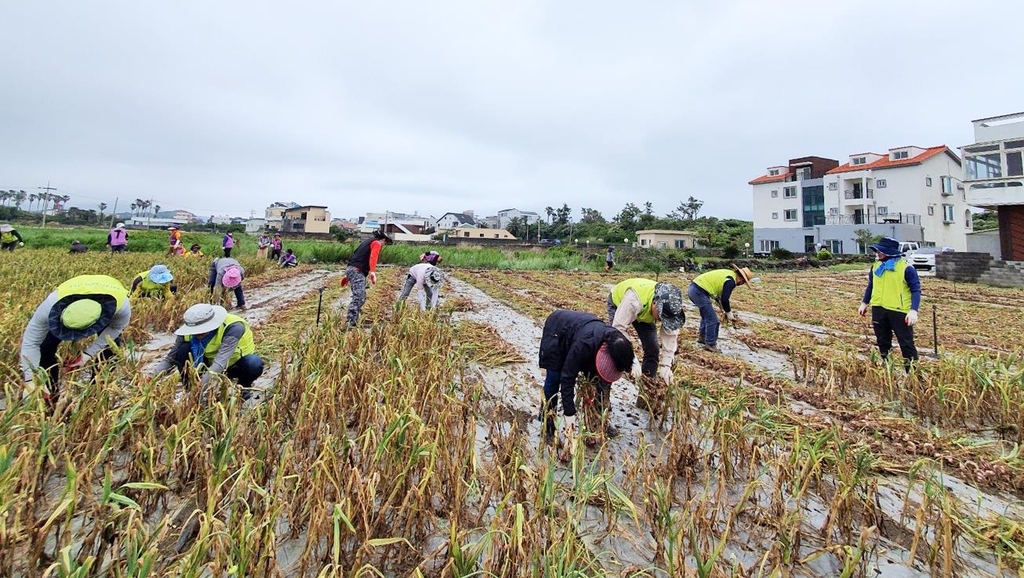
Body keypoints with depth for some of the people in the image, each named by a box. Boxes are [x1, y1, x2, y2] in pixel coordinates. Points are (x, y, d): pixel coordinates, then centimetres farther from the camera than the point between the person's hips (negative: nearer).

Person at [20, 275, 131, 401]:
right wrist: (30, 379, -33)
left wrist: (88, 354, -31)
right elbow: (30, 341, -32)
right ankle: (50, 390, 8)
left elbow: (115, 327, -22)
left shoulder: (122, 305, -47)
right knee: (45, 345, -14)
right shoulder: (53, 304, -44)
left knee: (111, 349, -14)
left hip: (108, 313, -1)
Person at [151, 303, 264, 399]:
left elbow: (220, 362, -43)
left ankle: (244, 386, -3)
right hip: (210, 362, 4)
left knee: (254, 363, -37)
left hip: (237, 362, -4)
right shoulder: (189, 332, -20)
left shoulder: (233, 327, -35)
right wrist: (154, 375, -32)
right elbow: (171, 358, -14)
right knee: (184, 349, -21)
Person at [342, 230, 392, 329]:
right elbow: (373, 257, -18)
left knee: (361, 297, 13)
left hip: (351, 269, 10)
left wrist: (348, 275, 31)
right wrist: (372, 272, -32)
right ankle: (350, 323, -29)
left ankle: (350, 320, 11)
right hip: (358, 271, -10)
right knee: (358, 297, -19)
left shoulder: (368, 242, 28)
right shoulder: (376, 243, 1)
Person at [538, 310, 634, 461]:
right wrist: (569, 415, -38)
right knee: (554, 377, -14)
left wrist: (605, 412, -4)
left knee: (593, 376, -2)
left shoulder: (615, 344, -25)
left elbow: (606, 378, -8)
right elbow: (567, 378, -39)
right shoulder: (585, 344, -45)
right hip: (556, 328, -5)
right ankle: (548, 417, 4)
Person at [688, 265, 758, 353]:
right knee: (712, 319, -1)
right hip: (699, 292, -10)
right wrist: (728, 313, 1)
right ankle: (710, 345, 9)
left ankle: (702, 338, 39)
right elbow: (724, 299, -15)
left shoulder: (728, 273, 19)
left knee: (707, 315, 27)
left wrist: (727, 309, 26)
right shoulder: (731, 281, -11)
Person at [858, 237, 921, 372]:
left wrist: (913, 310, -19)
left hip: (899, 311, -6)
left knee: (906, 343, 0)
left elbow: (916, 290, -10)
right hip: (878, 310, 6)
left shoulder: (906, 268, -9)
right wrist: (864, 303, 19)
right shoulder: (876, 266, 8)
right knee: (882, 342, 15)